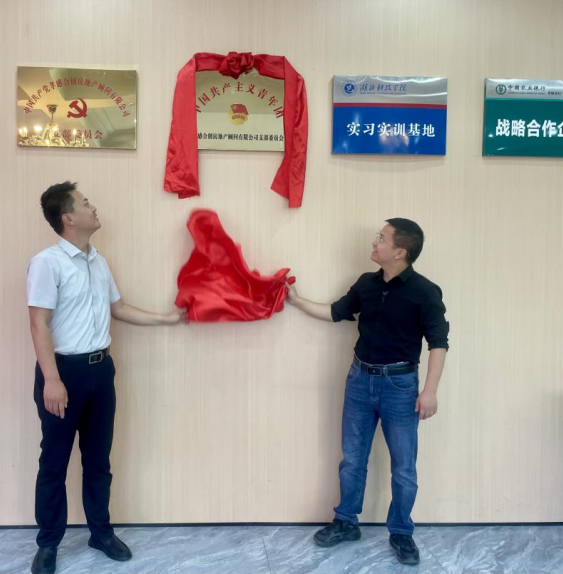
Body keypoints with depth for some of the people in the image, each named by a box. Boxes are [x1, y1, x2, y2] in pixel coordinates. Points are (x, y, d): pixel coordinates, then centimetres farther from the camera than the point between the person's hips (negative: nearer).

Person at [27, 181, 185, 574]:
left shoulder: (99, 262, 10)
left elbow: (119, 309, 19)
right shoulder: (47, 262, -13)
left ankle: (101, 532, 31)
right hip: (65, 369, -6)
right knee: (55, 461, 7)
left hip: (100, 368, 7)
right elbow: (39, 324, -17)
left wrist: (167, 318, 19)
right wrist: (51, 379, -23)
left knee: (98, 457, 16)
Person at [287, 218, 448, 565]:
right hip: (361, 379, 5)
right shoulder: (366, 283, 3)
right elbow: (336, 313, 15)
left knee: (404, 467, 8)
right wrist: (297, 300, 14)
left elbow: (439, 342, -11)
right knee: (352, 458, 15)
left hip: (400, 384, -4)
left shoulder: (424, 291, -12)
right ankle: (346, 522, 32)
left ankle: (401, 533, 28)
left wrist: (430, 391, -16)